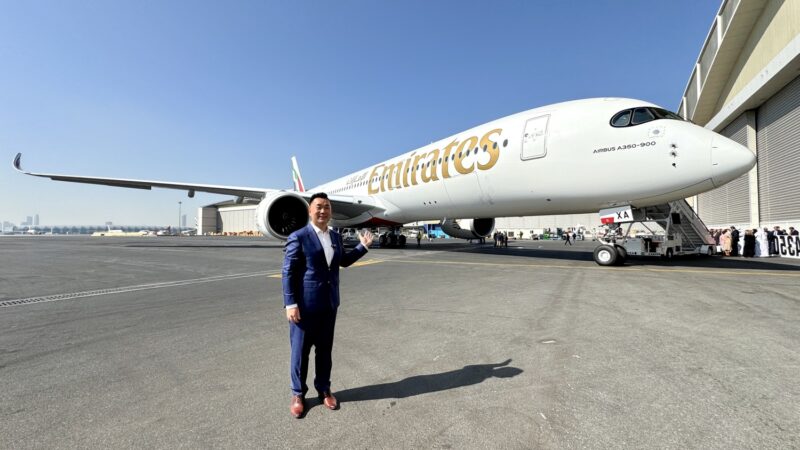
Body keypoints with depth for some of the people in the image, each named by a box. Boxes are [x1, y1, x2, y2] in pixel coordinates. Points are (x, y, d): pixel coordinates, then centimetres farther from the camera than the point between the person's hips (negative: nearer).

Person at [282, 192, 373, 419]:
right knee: (301, 350, 9)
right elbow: (288, 272, -12)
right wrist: (290, 304, -16)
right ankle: (298, 394, 28)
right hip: (305, 305, -5)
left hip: (329, 304, 5)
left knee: (325, 349, 16)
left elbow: (343, 261, 22)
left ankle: (324, 389, 33)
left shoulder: (335, 237, 8)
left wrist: (363, 246, 11)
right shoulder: (298, 237, -11)